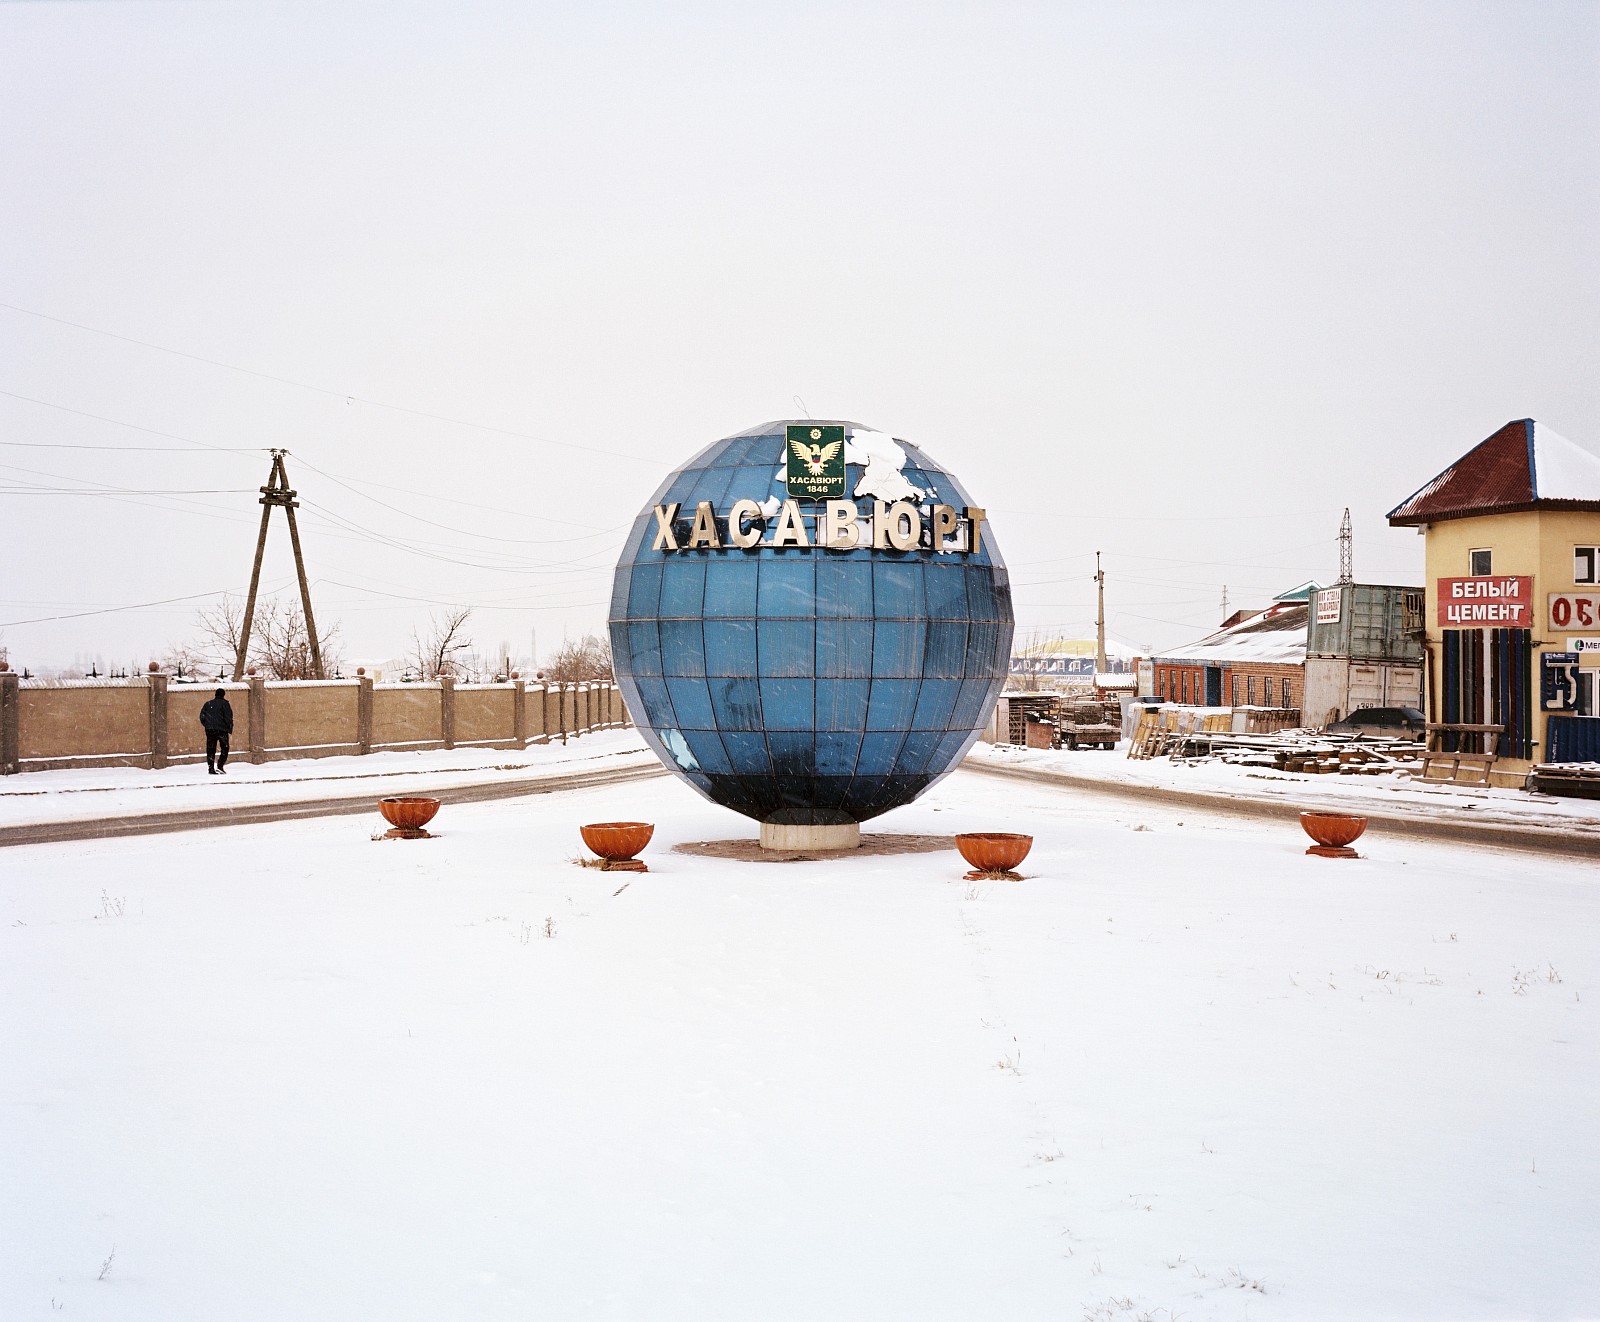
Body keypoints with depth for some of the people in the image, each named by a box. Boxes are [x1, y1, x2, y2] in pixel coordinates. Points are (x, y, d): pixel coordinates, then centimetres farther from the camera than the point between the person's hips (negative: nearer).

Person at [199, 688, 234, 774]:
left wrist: (207, 725, 18)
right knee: (224, 748, 4)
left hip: (209, 729, 4)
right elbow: (228, 717, -8)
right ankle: (220, 766, -9)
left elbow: (202, 717, 10)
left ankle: (211, 768, 1)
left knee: (210, 749, 7)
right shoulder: (224, 703, -1)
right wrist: (230, 728, -1)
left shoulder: (208, 704, 14)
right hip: (222, 729, -4)